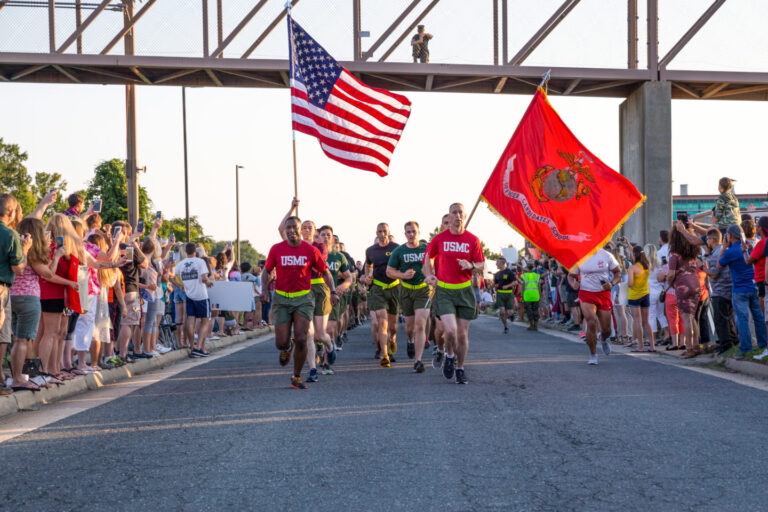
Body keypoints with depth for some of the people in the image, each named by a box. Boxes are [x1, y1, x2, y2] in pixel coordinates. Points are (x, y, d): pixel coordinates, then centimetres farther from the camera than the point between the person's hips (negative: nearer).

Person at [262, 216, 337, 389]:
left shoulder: (311, 250, -1)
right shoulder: (276, 249, 0)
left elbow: (325, 272, 8)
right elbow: (267, 271, 10)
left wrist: (333, 291, -6)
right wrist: (264, 288, -8)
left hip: (303, 299, -1)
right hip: (281, 299, 1)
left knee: (301, 339, -12)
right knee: (281, 343, -4)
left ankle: (297, 377, 6)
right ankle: (287, 348, 36)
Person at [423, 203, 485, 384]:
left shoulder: (473, 240, 2)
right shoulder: (439, 238, 1)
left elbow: (482, 266, 6)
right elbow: (428, 257, 17)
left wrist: (471, 265, -16)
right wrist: (429, 275, 1)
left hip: (465, 290, 2)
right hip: (443, 290, -1)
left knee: (462, 333, 5)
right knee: (450, 330, -16)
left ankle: (460, 368, 23)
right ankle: (450, 356, 15)